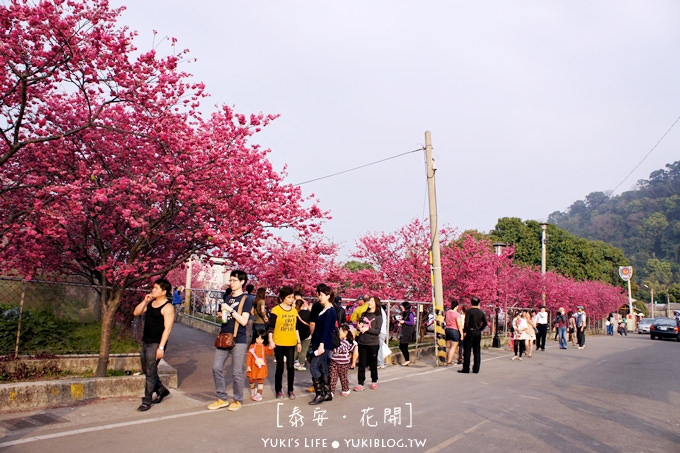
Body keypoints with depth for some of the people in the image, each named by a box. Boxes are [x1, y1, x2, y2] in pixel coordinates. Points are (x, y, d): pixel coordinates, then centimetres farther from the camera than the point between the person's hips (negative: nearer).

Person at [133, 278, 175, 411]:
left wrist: (161, 347, -20)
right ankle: (162, 390, 34)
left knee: (150, 372, -4)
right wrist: (145, 301, -4)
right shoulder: (150, 303, 11)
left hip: (157, 343, -8)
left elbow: (167, 328, -17)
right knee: (146, 370, 16)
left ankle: (147, 401, 7)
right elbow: (136, 312, 9)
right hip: (146, 341, 8)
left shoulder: (167, 307, -14)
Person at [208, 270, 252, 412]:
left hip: (239, 340, -6)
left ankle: (238, 400, 17)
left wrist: (230, 310, -18)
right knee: (216, 368, 3)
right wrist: (220, 314, 4)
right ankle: (222, 399, 16)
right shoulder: (227, 298, 15)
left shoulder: (246, 300, -5)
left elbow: (244, 321, -13)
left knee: (237, 372, 0)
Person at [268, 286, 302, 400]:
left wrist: (298, 342, 17)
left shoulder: (294, 311, 11)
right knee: (280, 367, 3)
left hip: (291, 343, 4)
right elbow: (271, 327, -5)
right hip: (279, 343, -4)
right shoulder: (276, 310, -5)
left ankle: (290, 390, 15)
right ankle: (278, 390, 17)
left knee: (291, 367, 2)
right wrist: (271, 341, -13)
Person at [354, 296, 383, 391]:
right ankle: (361, 384, 9)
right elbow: (360, 324, 19)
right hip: (362, 342, 4)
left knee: (373, 364, 9)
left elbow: (378, 331, -10)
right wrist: (360, 327, -3)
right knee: (362, 364, 3)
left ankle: (374, 382, 27)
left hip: (373, 344, -3)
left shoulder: (378, 316, -4)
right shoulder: (364, 314, 10)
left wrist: (367, 329, -18)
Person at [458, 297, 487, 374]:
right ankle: (476, 369, 12)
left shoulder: (468, 311, -10)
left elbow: (466, 323, -17)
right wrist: (479, 329, 15)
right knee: (477, 352, 10)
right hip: (478, 333, 5)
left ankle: (466, 369, 3)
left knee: (467, 351, 1)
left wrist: (464, 331, -7)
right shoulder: (481, 312, 6)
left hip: (470, 332, -5)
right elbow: (485, 323, 8)